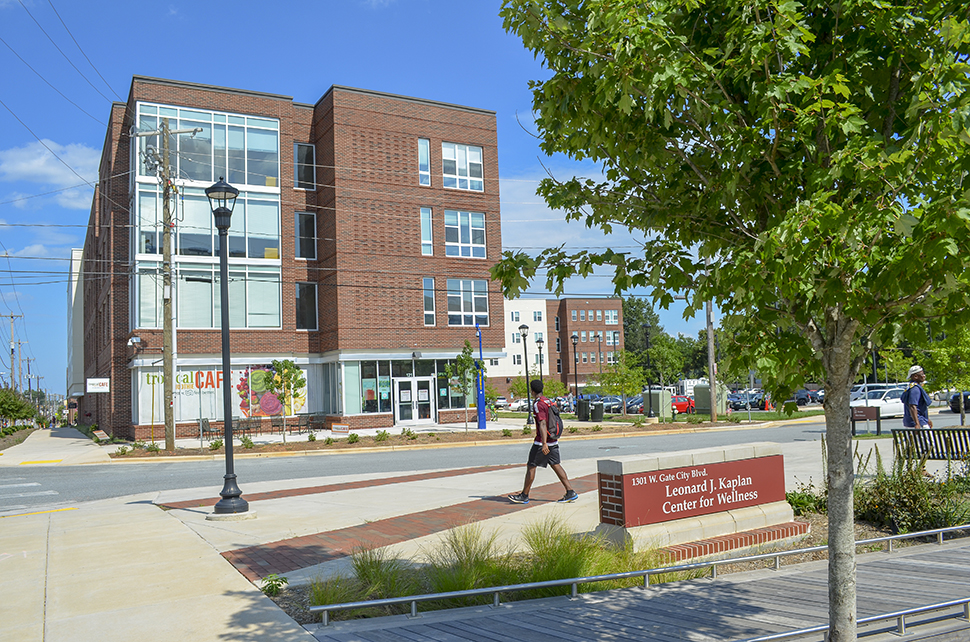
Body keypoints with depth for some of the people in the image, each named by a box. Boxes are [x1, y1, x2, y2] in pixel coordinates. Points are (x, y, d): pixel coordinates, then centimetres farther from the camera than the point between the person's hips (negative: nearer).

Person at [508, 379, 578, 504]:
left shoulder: (539, 404, -16)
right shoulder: (548, 402, 11)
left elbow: (542, 424, -24)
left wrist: (544, 443, -29)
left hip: (541, 443, -8)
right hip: (553, 441, 8)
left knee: (531, 466, 2)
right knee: (555, 465, 10)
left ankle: (524, 496, 10)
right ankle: (570, 492, 5)